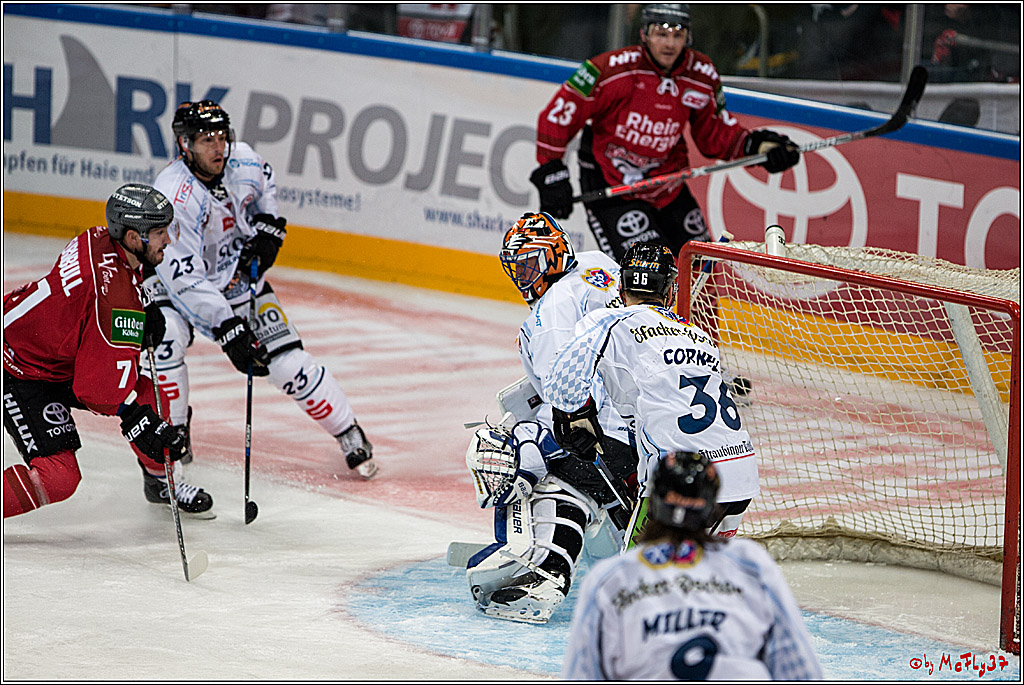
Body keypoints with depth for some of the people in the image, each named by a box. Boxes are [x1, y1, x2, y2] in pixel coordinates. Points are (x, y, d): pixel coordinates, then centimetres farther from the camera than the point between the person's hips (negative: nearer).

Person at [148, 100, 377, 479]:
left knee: (289, 363, -5)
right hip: (177, 282, -4)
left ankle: (349, 434, 13)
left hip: (240, 275, 4)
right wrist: (227, 330, -40)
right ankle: (174, 431, -9)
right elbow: (185, 280, -36)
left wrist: (268, 228, -3)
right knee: (164, 342, -31)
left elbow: (265, 184, 12)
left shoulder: (242, 161, -16)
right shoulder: (173, 197, -34)